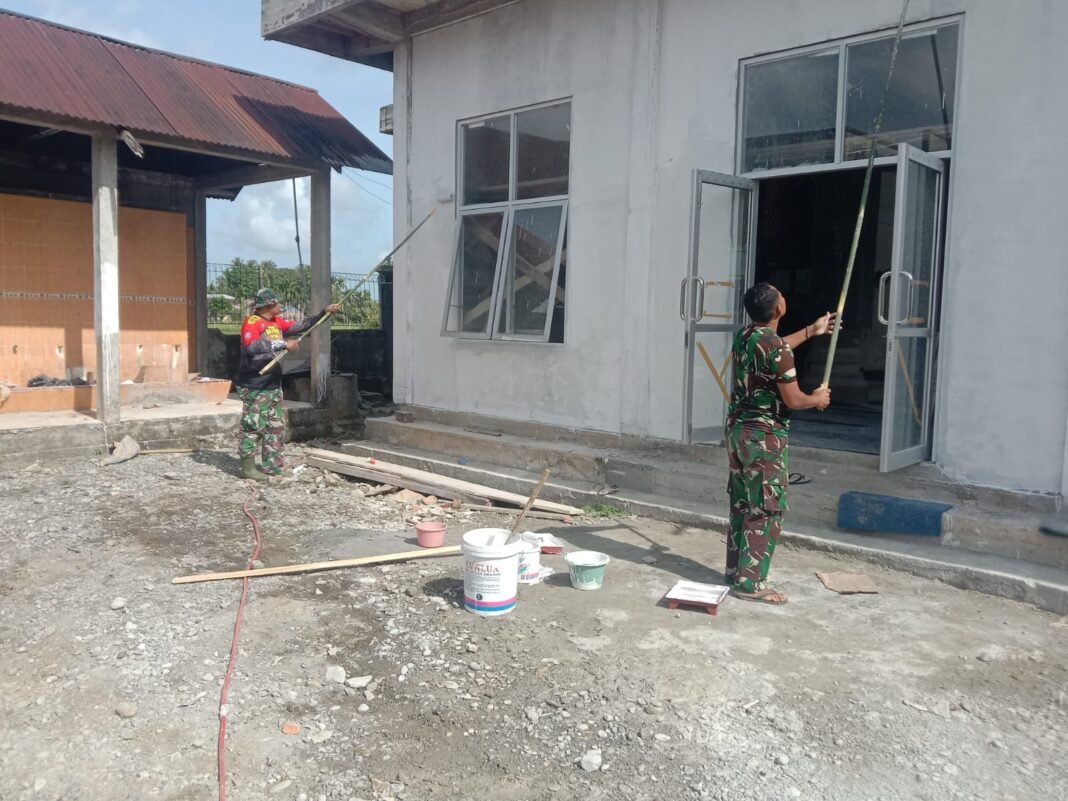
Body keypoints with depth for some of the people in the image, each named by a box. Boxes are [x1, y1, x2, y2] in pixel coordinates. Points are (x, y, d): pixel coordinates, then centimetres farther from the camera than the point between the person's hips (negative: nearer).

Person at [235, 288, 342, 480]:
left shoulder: (277, 322, 10)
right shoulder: (252, 323, -16)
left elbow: (300, 326, 16)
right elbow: (252, 346, -33)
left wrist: (324, 312, 9)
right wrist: (283, 344, -31)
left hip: (273, 384, 9)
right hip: (255, 386, -9)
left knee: (276, 426, 13)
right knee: (254, 425, -4)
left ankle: (271, 464, 22)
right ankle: (248, 466, 5)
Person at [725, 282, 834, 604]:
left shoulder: (744, 337, 7)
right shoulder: (776, 348, -21)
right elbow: (793, 400, -17)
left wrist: (811, 331, 39)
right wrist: (818, 399, 5)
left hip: (738, 429, 9)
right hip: (764, 436, -9)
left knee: (742, 504, 15)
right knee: (768, 511, -1)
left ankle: (735, 570, 24)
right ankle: (750, 583, 2)